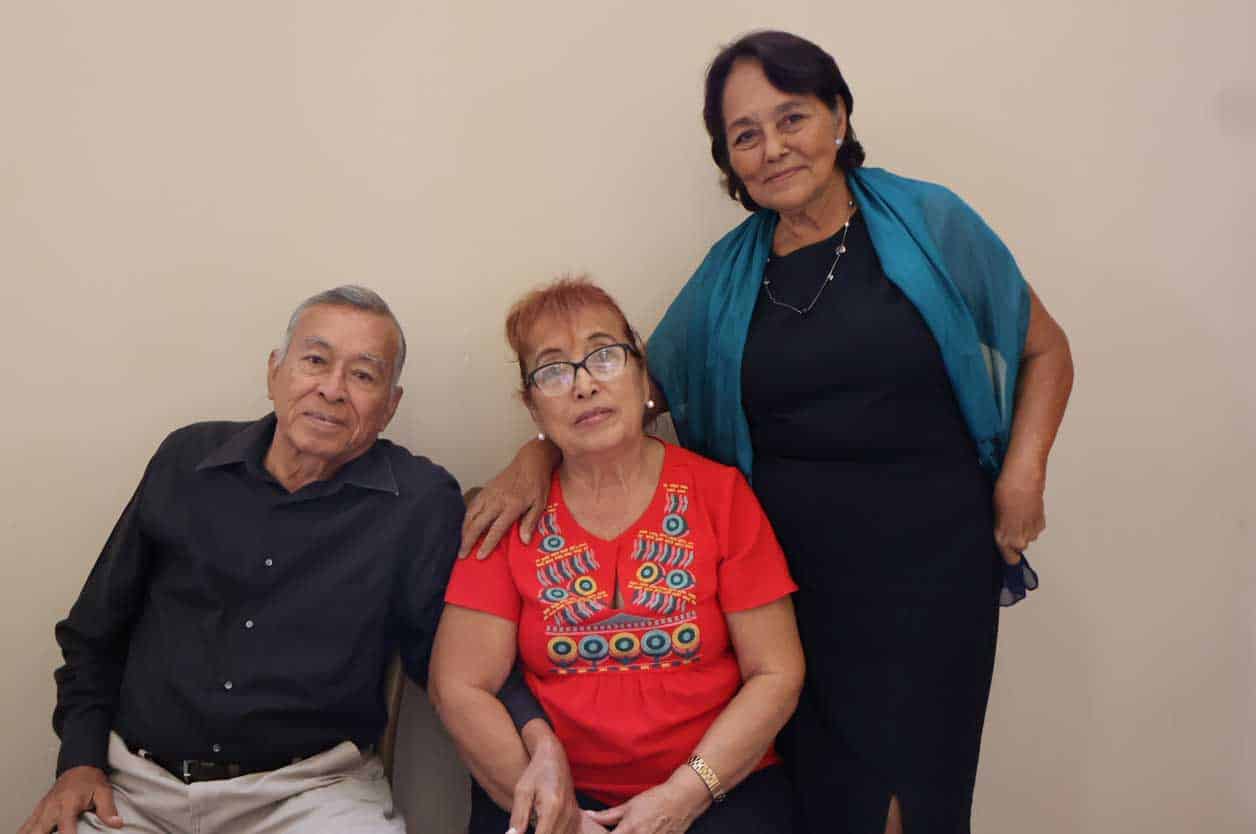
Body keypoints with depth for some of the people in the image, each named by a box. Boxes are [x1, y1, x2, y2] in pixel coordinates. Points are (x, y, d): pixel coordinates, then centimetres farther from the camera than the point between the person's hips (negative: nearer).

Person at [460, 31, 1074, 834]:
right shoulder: (731, 272, 7)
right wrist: (536, 457, -2)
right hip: (792, 572, 2)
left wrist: (1022, 476, -4)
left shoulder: (929, 223, 0)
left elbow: (1044, 349, 9)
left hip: (930, 563, -1)